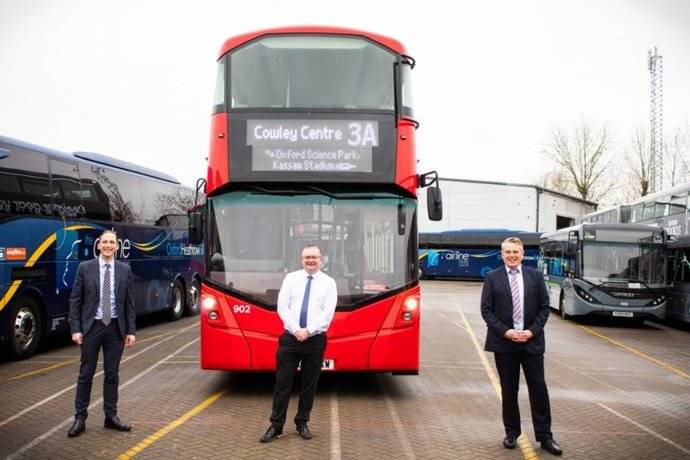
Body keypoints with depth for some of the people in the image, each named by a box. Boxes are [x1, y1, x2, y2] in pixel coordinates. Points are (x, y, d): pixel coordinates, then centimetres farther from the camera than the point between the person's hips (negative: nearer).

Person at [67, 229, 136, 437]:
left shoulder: (125, 270, 3)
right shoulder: (85, 268, -2)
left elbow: (129, 302, 5)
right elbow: (75, 300, -1)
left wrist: (130, 330, 1)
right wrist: (75, 328, -7)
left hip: (115, 327, 2)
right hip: (91, 327, -2)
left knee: (112, 374, 9)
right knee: (86, 374, 4)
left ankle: (111, 416, 19)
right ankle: (80, 418, 12)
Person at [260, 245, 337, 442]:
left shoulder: (328, 282, 3)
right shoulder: (291, 278, 6)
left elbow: (328, 312, -6)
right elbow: (282, 306, -1)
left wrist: (308, 331, -15)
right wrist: (297, 330, -12)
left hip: (315, 340, 0)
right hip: (290, 338, 0)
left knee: (309, 385, 8)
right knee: (282, 383, 1)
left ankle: (302, 423, 21)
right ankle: (276, 426, 8)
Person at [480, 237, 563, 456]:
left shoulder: (535, 276, 5)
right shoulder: (492, 278, 1)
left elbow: (544, 307, 4)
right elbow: (486, 310, -2)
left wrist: (532, 331, -9)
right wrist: (505, 332, -13)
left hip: (532, 341, 1)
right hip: (504, 342, -1)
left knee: (539, 389, 3)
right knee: (509, 390, 8)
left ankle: (545, 437, 12)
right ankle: (511, 433, 21)